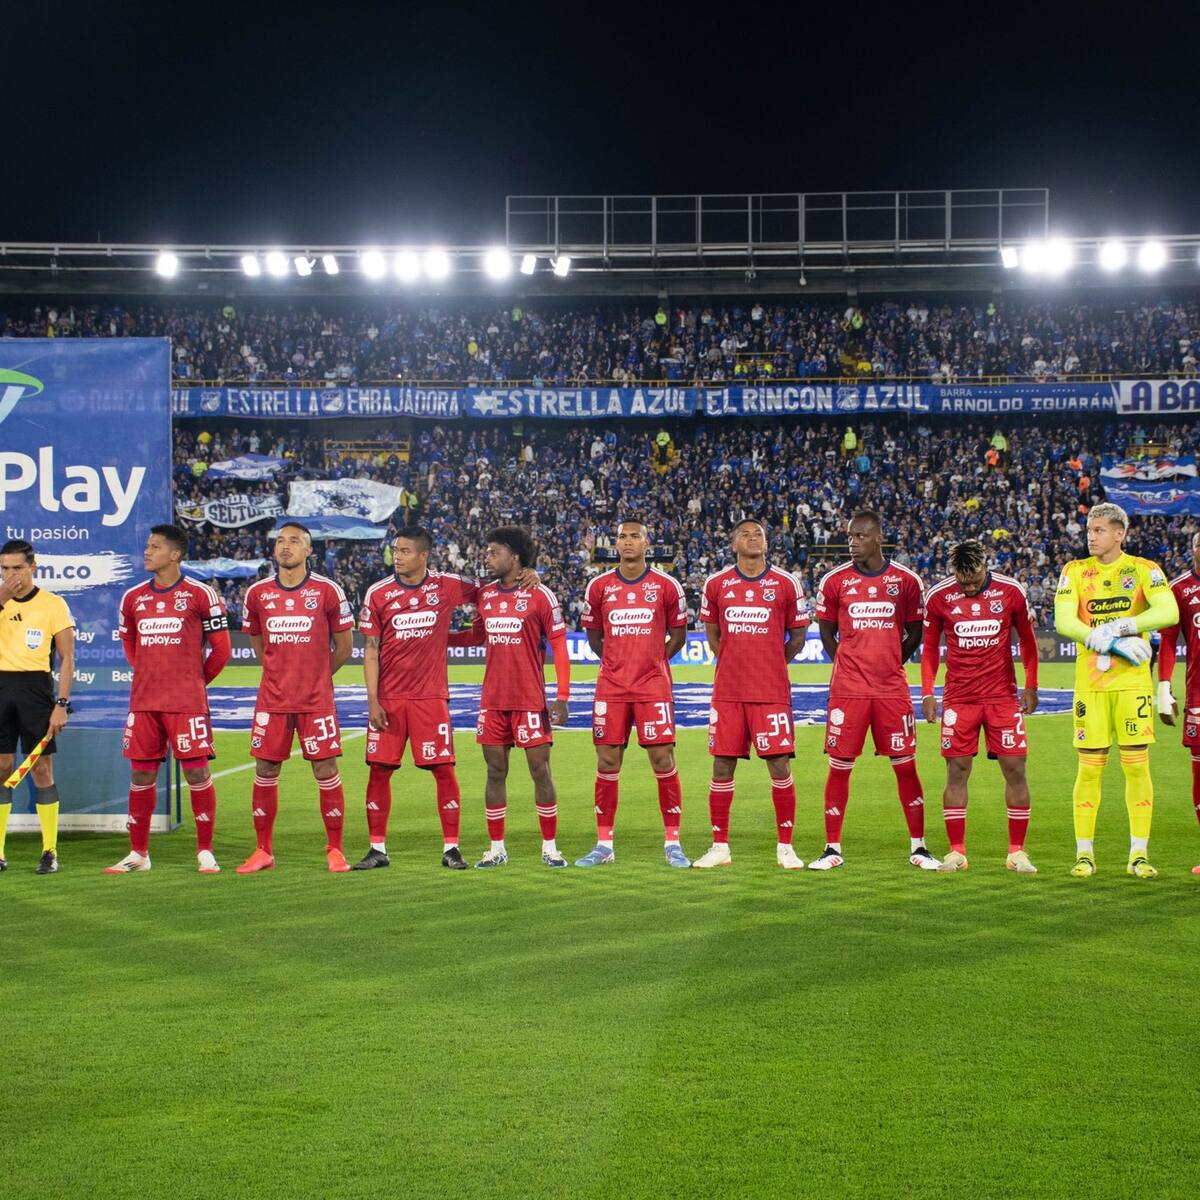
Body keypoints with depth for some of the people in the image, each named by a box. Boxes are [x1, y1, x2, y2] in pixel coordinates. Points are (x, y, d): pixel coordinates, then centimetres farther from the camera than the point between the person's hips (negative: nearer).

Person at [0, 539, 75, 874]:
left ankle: (50, 851, 5)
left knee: (42, 769, -1)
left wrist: (62, 704, -8)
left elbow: (67, 658, 0)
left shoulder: (54, 604, 1)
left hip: (36, 688, -3)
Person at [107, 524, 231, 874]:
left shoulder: (200, 594, -4)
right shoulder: (133, 597, 10)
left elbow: (221, 648, 1)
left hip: (187, 701, -5)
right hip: (143, 700, 5)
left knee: (196, 771, -4)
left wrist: (196, 680, 5)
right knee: (141, 774, 6)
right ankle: (138, 854, 15)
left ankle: (205, 852, 4)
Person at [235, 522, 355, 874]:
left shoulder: (327, 591, -3)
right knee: (265, 771, 4)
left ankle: (335, 851, 8)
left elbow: (344, 646, 6)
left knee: (326, 771, -2)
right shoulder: (257, 593, 5)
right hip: (272, 698, 3)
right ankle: (264, 852, 14)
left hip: (316, 699, -3)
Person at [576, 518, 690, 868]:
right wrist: (616, 661, 9)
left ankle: (673, 843, 4)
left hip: (653, 686, -2)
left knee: (662, 759, -4)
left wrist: (653, 660, 5)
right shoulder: (599, 586, 4)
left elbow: (678, 633, 11)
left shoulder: (667, 586, 1)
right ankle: (604, 844, 11)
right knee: (607, 761, 3)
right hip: (611, 687, 2)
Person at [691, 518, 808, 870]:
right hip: (728, 692, 2)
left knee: (780, 766, -3)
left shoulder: (786, 583, 1)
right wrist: (733, 663, 12)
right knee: (722, 767, 3)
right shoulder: (716, 584, 5)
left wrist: (771, 664, 6)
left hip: (771, 691, -2)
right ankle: (719, 847, 13)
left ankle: (785, 848, 7)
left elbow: (797, 635, 10)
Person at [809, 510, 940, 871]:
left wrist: (890, 663, 7)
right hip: (848, 690, 0)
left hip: (892, 688, 0)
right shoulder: (835, 581, 2)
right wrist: (850, 666, 7)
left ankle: (918, 847, 12)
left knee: (905, 766, 2)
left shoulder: (906, 581, 2)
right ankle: (832, 849, 10)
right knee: (839, 767, 1)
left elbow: (914, 633, 13)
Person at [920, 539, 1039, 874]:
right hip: (958, 697, 0)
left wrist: (1031, 687, 4)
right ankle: (957, 852, 7)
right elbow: (930, 647, 8)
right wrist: (927, 693, 1)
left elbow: (1027, 640, 8)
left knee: (1015, 770, -2)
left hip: (1003, 696, 0)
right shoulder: (938, 596, -3)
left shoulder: (1011, 592, -4)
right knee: (956, 771, -1)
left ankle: (1017, 852, 6)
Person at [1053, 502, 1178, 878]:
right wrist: (1109, 643, -18)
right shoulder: (1075, 571, 6)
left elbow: (1169, 612, -13)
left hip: (1132, 681, -1)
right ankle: (1084, 854, 9)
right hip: (1089, 683, 1)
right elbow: (1063, 621, -8)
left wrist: (1118, 628, -19)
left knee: (1137, 766, 0)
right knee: (1089, 768, 1)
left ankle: (1138, 855, 7)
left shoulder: (1143, 570, 2)